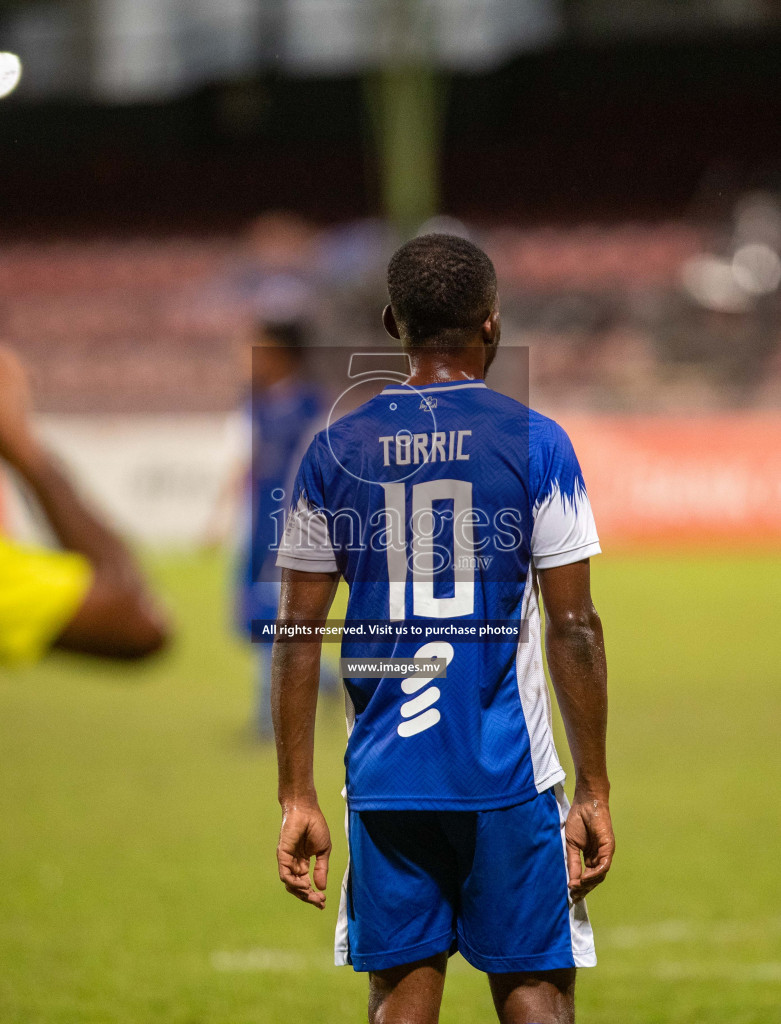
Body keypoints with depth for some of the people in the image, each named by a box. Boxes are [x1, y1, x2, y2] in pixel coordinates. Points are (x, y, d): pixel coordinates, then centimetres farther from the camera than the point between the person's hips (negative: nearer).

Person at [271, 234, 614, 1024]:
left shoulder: (334, 452, 4)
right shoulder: (535, 445, -3)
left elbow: (297, 634, 4)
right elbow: (574, 629, -4)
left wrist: (296, 798, 8)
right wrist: (593, 793, 1)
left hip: (386, 780, 2)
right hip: (509, 779, -2)